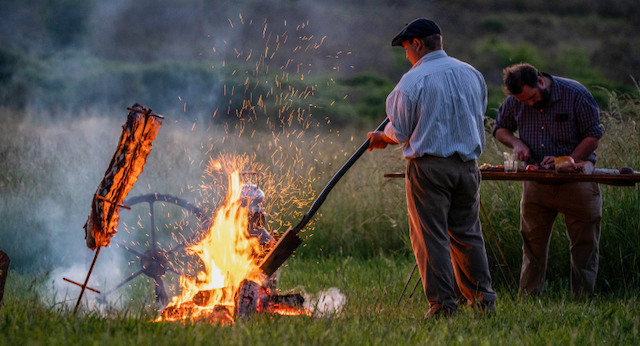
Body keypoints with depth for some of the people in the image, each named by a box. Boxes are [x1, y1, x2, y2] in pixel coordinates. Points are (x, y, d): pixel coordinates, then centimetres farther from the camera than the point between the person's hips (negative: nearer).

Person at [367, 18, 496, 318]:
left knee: (431, 235, 0)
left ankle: (442, 302, -2)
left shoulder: (413, 80, -9)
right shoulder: (472, 74, 9)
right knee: (467, 232, 13)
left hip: (429, 166, -5)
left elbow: (400, 131, -4)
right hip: (467, 165, 6)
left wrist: (381, 138, 17)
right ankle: (483, 298, 13)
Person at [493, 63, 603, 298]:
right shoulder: (515, 101, -1)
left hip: (576, 179, -3)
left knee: (584, 243, 1)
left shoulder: (575, 94, -12)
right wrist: (516, 143, -7)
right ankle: (528, 299, 13)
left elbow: (593, 136, -9)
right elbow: (500, 129, 15)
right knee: (533, 243, 6)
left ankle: (583, 299, 9)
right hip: (536, 181, 3)